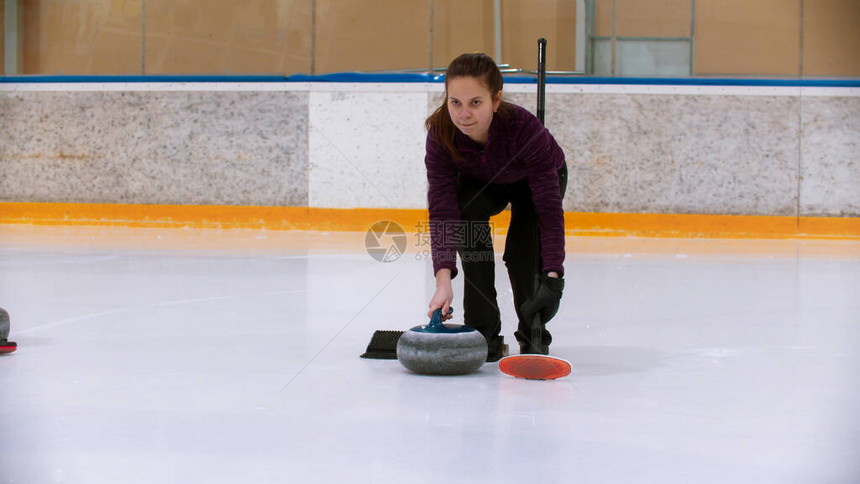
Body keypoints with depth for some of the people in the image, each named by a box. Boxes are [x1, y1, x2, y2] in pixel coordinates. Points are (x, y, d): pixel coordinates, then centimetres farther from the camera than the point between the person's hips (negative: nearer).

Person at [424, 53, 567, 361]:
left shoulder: (526, 129, -42)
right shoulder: (441, 133, -34)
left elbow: (550, 210, -40)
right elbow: (442, 210, -37)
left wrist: (553, 278, -48)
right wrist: (443, 278, -49)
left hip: (536, 182, -2)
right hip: (481, 183, 2)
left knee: (523, 250, -25)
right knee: (468, 210, -29)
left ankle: (533, 335, 2)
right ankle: (484, 331, -17)